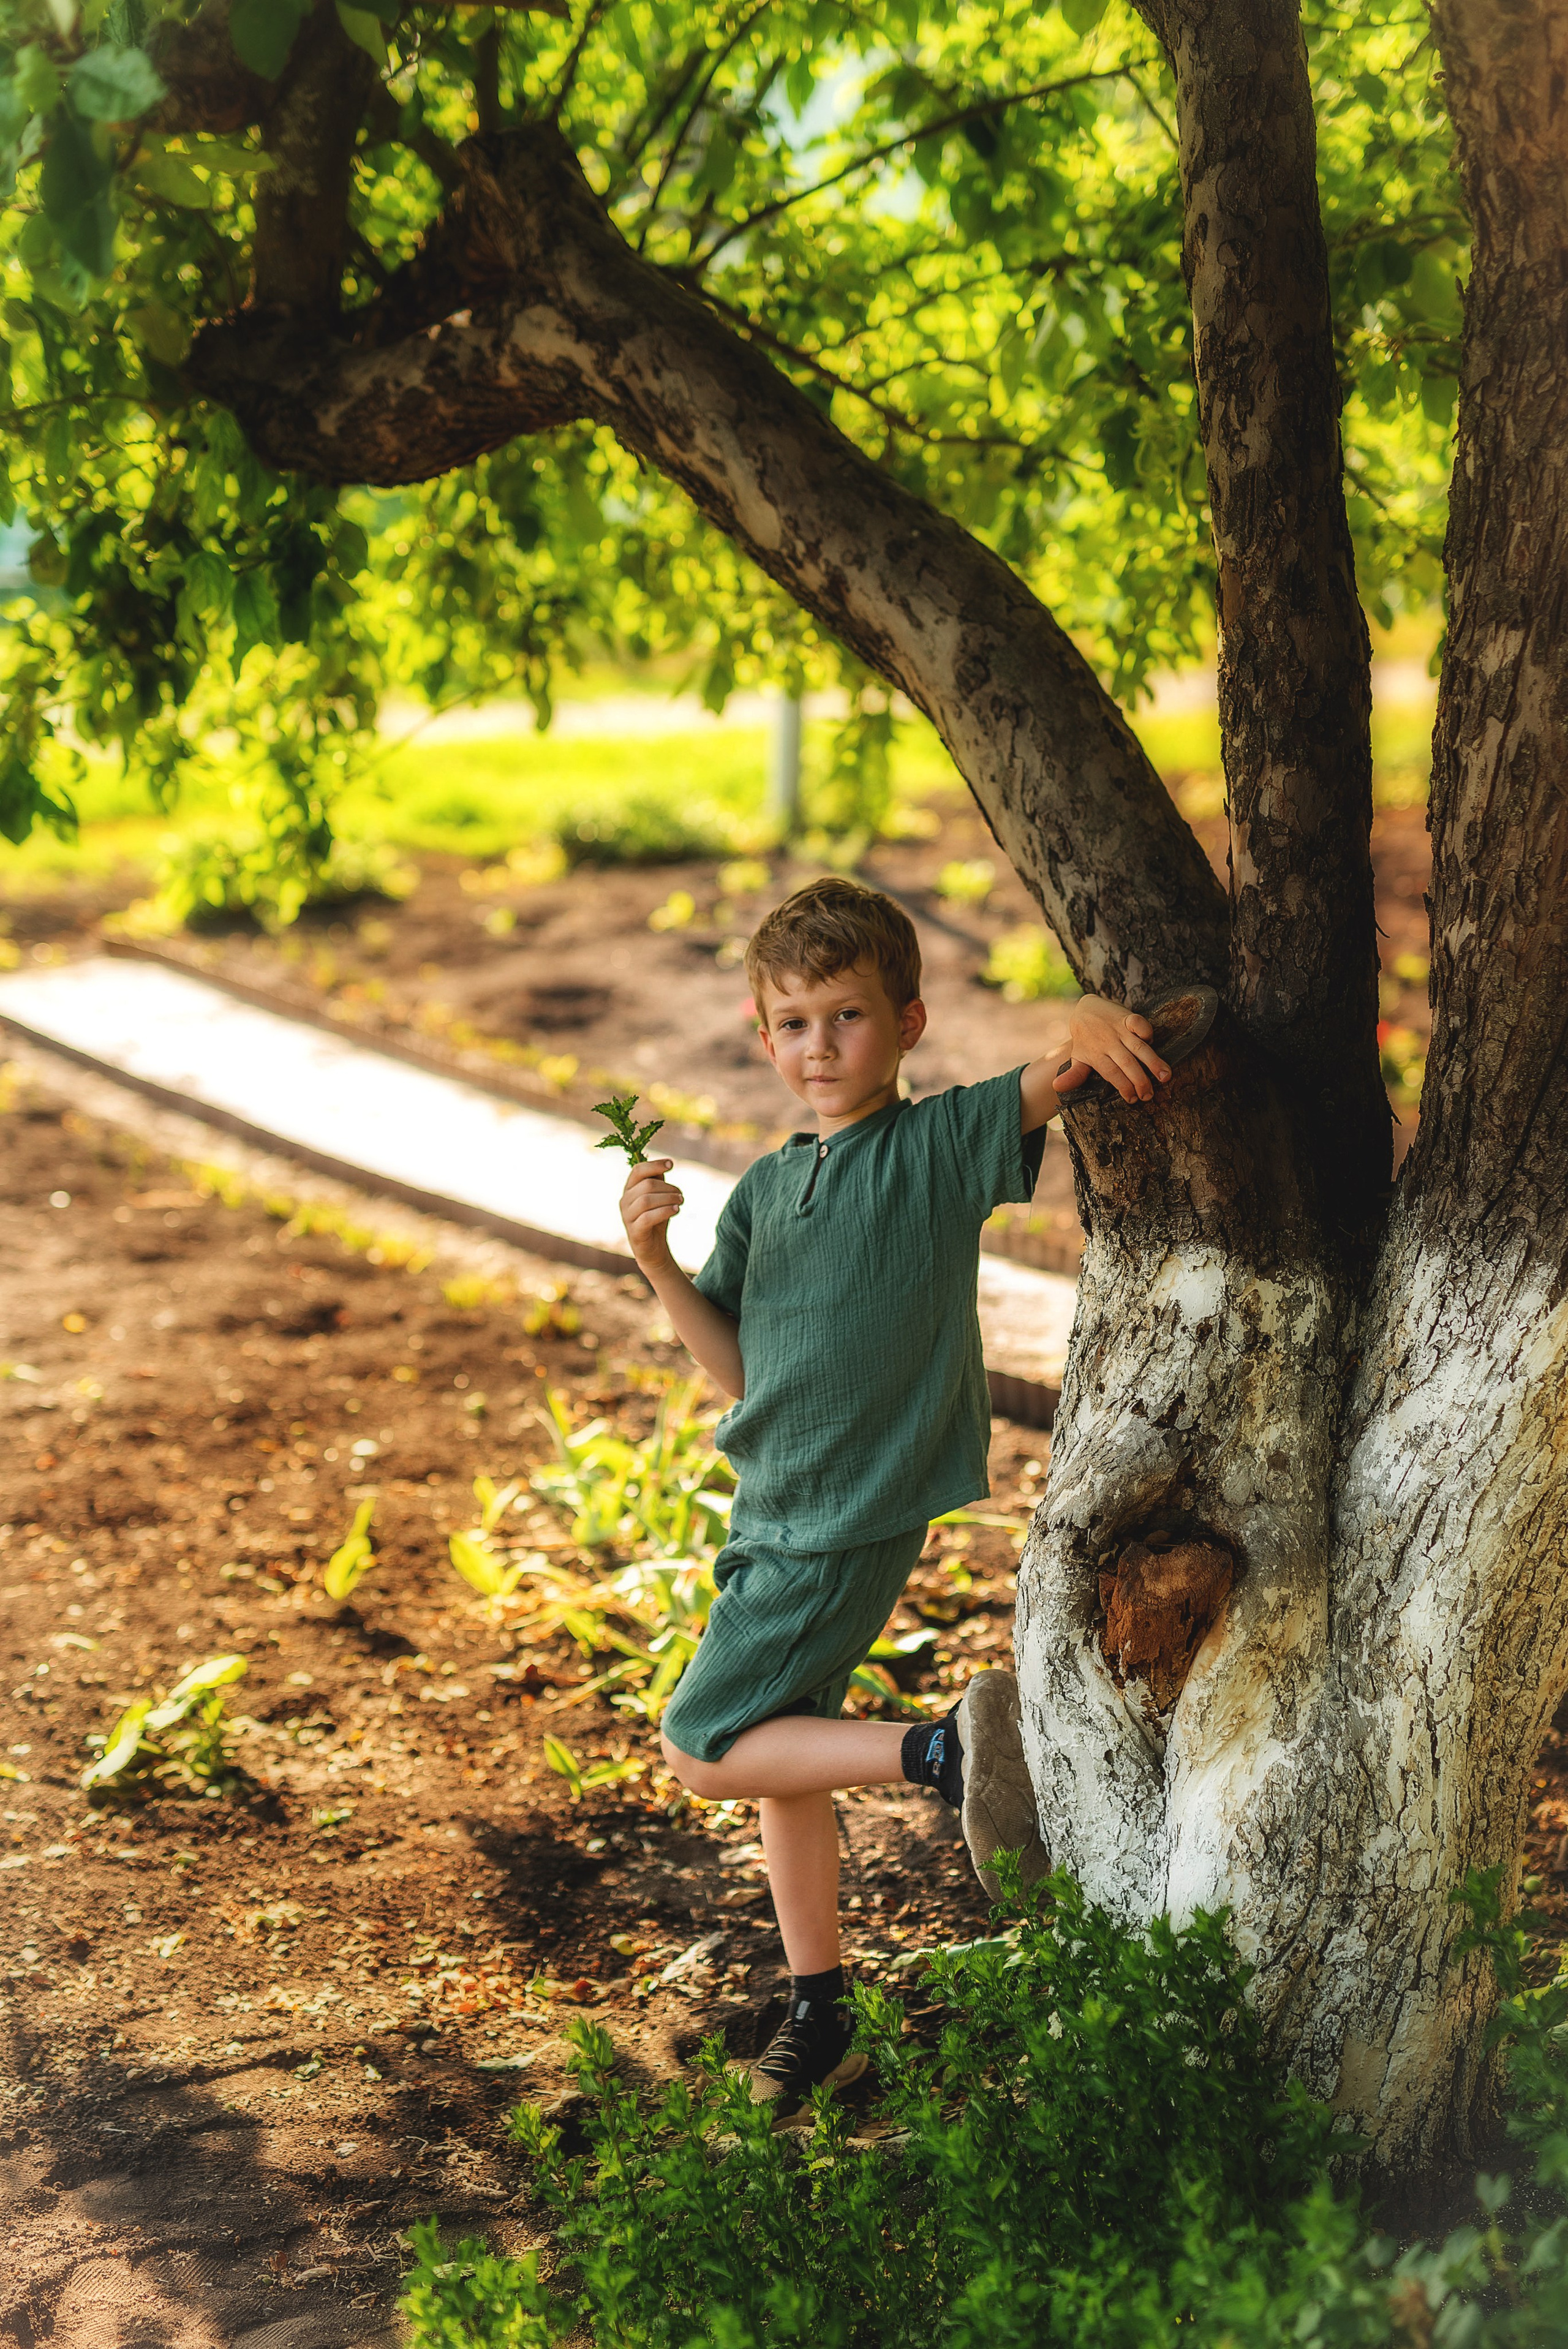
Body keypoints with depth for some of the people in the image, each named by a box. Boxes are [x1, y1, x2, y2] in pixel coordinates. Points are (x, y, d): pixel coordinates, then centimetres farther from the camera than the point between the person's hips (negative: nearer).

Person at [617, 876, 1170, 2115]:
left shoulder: (941, 1144, -10)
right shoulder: (765, 1191, 8)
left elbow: (1044, 1087, -27)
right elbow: (738, 1370, 7)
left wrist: (1088, 1023, -50)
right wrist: (658, 1261, -7)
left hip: (854, 1524, -8)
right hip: (772, 1514, 8)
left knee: (704, 1751, -9)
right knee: (783, 1751, 17)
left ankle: (946, 1750, -6)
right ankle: (819, 2012, 30)